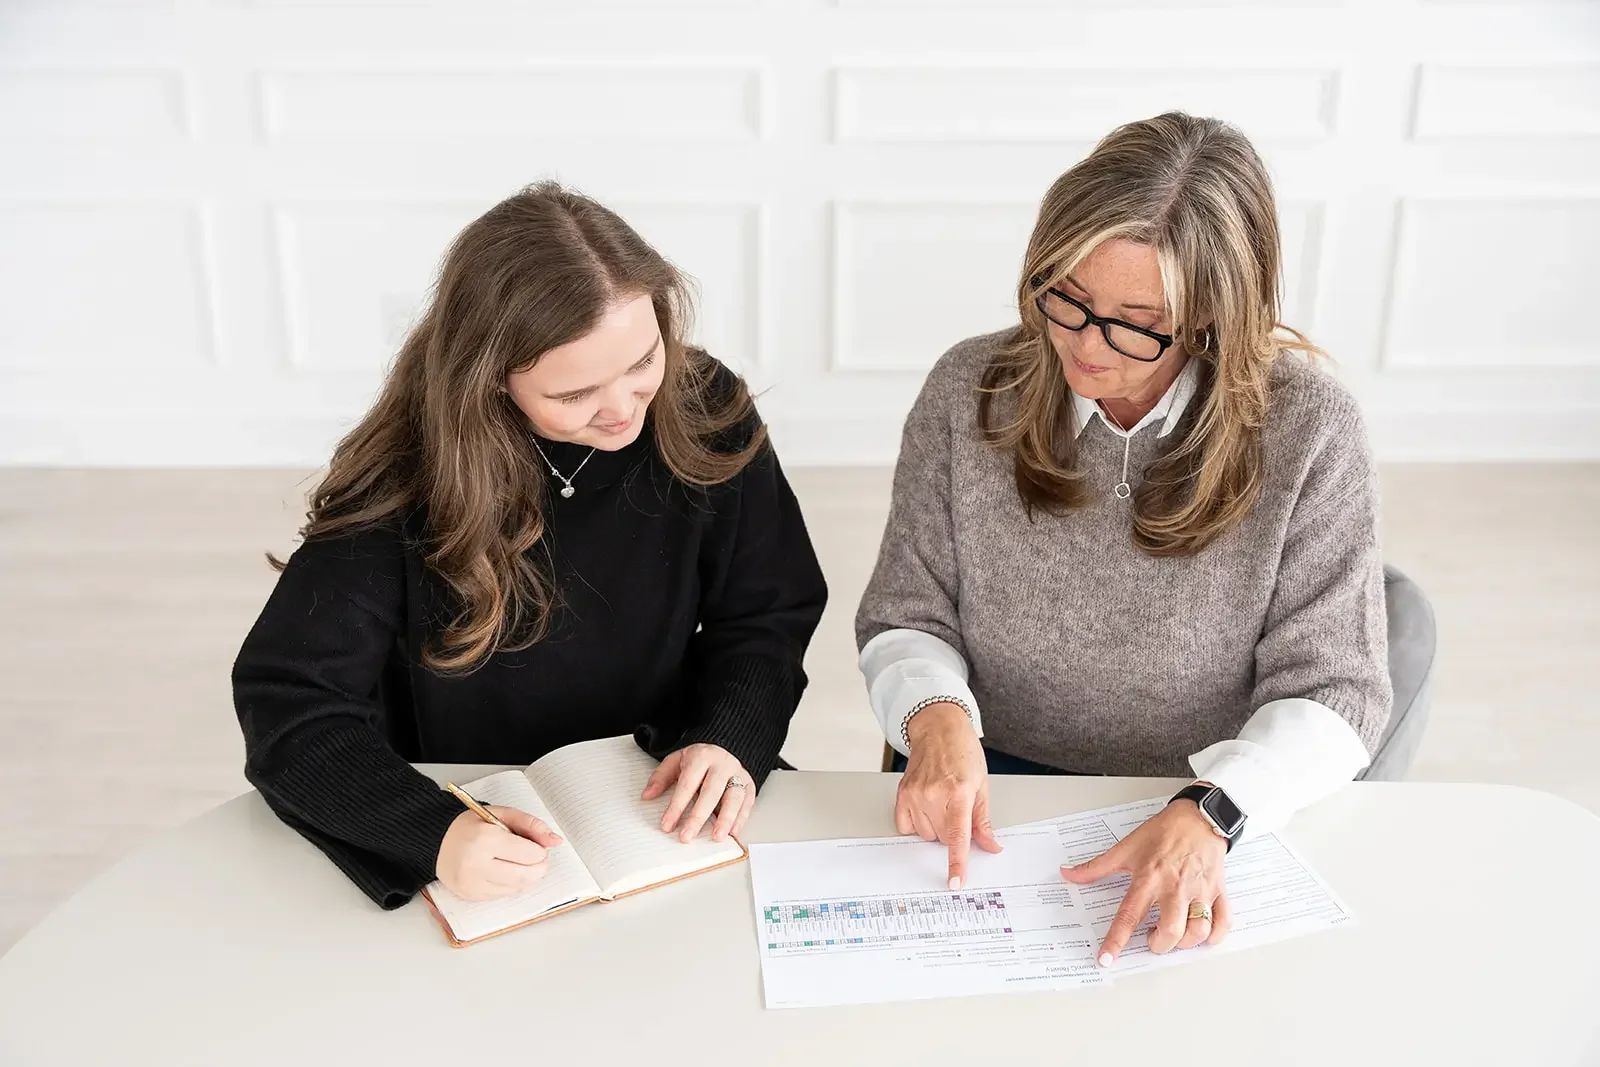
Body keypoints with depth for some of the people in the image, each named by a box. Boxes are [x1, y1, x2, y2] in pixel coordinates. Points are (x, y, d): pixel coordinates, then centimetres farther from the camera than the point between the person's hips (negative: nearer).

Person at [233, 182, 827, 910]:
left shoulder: (708, 416, -10)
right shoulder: (403, 477, -17)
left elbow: (766, 617, 1)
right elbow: (288, 704, -17)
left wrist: (731, 741, -19)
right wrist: (434, 834, -33)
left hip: (669, 819, 1)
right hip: (486, 839, 0)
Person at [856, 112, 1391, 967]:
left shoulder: (1307, 428, -11)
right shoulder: (968, 391, -8)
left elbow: (1331, 691, -9)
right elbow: (905, 619, -2)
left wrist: (1210, 815, -28)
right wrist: (936, 716, -24)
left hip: (1216, 811, -2)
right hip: (992, 795, 3)